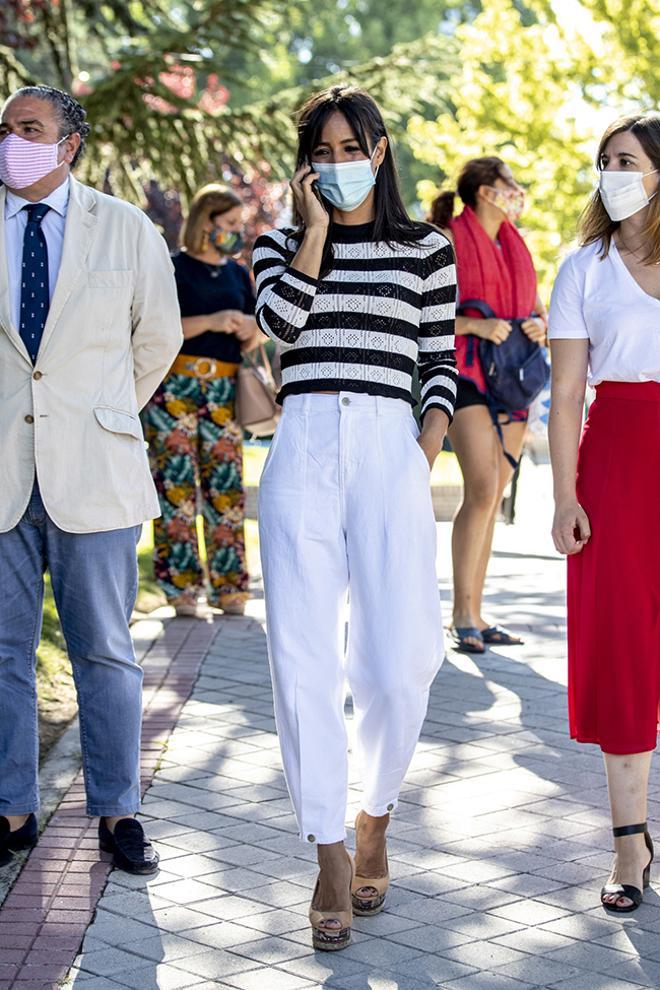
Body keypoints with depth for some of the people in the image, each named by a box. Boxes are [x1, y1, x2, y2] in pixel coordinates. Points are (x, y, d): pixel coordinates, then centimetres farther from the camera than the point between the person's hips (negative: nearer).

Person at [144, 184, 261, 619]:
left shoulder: (239, 275, 18)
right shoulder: (173, 268, 1)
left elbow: (249, 341, 21)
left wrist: (250, 329, -2)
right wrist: (210, 322, -17)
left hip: (224, 391, 5)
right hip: (175, 387, -5)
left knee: (227, 485, 2)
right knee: (177, 485, -6)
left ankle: (229, 587, 6)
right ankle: (182, 587, -2)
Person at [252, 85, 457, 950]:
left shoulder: (426, 249, 13)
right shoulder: (279, 245, 15)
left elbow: (441, 364, 12)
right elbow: (279, 323, -5)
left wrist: (428, 453, -1)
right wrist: (315, 230, -1)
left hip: (388, 451, -1)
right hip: (302, 451, 1)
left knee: (397, 665, -5)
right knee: (302, 661, -5)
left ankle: (375, 818, 22)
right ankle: (330, 856, 6)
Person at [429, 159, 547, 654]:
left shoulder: (516, 245, 18)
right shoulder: (449, 240, -3)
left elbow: (537, 305, 22)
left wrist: (540, 324, -1)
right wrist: (475, 325, -20)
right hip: (466, 374, -7)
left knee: (492, 497, 6)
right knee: (482, 489, -17)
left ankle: (474, 614, 11)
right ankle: (462, 614, -11)